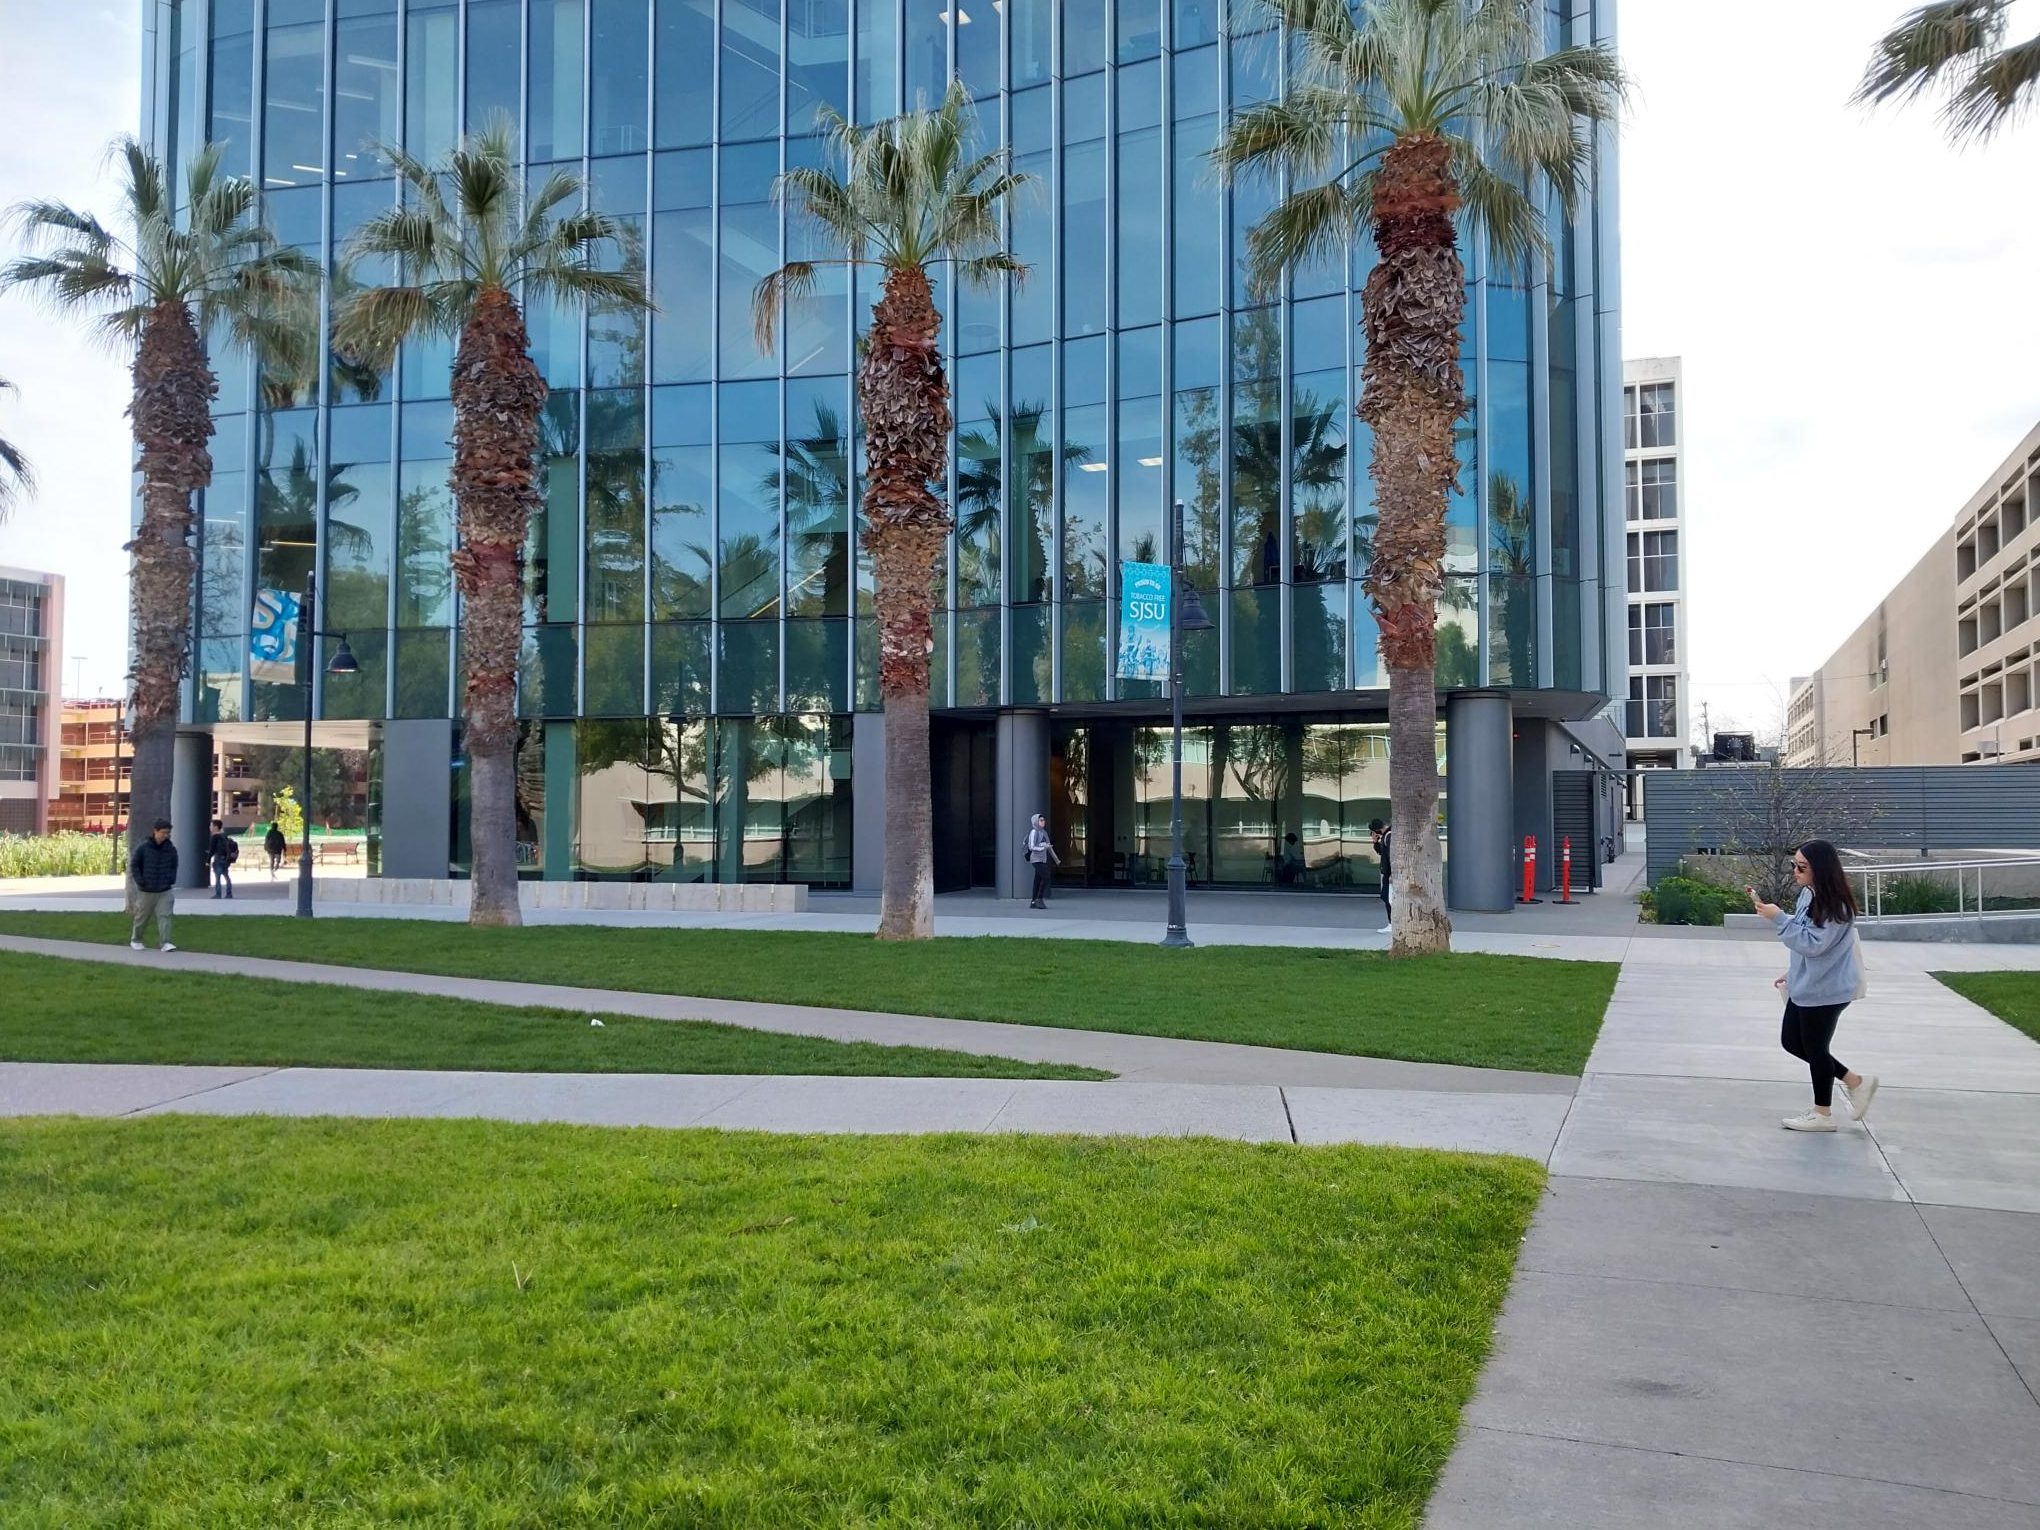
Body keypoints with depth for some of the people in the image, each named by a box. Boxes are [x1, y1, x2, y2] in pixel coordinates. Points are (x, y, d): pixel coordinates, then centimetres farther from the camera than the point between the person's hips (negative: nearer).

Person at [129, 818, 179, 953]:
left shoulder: (171, 849, 1)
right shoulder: (143, 847, -8)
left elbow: (174, 866, 15)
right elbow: (133, 865, -1)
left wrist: (171, 880, 2)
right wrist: (140, 881, -9)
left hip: (165, 891, 1)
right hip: (146, 891, -1)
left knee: (164, 916, -10)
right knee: (142, 917, 12)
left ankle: (165, 943, -12)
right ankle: (135, 940, 31)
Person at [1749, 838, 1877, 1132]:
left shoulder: (1835, 905, -23)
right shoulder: (1809, 894, 4)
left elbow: (1814, 943, -26)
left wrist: (1779, 918, -27)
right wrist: (1792, 972, 20)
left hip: (1826, 989, -9)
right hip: (1806, 984, 9)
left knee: (1814, 1048, 4)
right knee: (1791, 1041, 16)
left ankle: (1822, 1114, 21)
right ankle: (1855, 1081, 25)